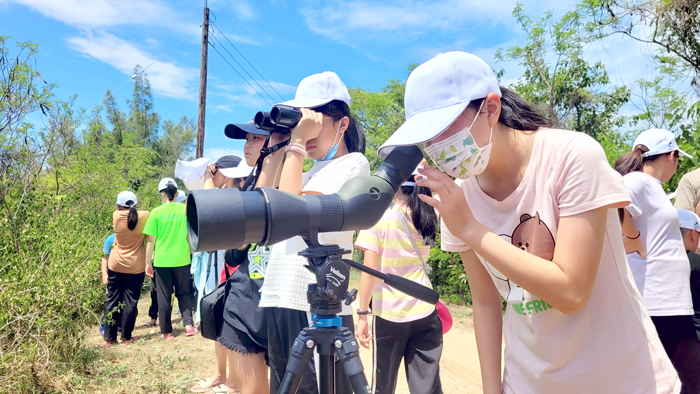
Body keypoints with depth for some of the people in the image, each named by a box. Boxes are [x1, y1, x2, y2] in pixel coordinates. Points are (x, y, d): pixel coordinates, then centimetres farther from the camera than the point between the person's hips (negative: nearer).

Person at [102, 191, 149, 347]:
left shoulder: (116, 216, -7)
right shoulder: (144, 216, -8)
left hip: (116, 265, 1)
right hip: (135, 267, -1)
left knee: (113, 300, 12)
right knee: (130, 301, 5)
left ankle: (109, 338, 17)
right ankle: (126, 337, 11)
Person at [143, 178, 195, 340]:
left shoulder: (157, 212, -5)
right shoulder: (185, 209, -2)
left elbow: (151, 240, -4)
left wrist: (148, 263, 4)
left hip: (162, 261, -1)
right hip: (182, 259, 1)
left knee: (164, 297, 10)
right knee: (184, 293, 15)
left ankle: (167, 331, 17)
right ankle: (188, 324, 1)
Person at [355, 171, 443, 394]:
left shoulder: (378, 219, -9)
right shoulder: (428, 219, 3)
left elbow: (369, 272, -12)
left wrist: (362, 314, -8)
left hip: (388, 315, -3)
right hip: (425, 313, 3)